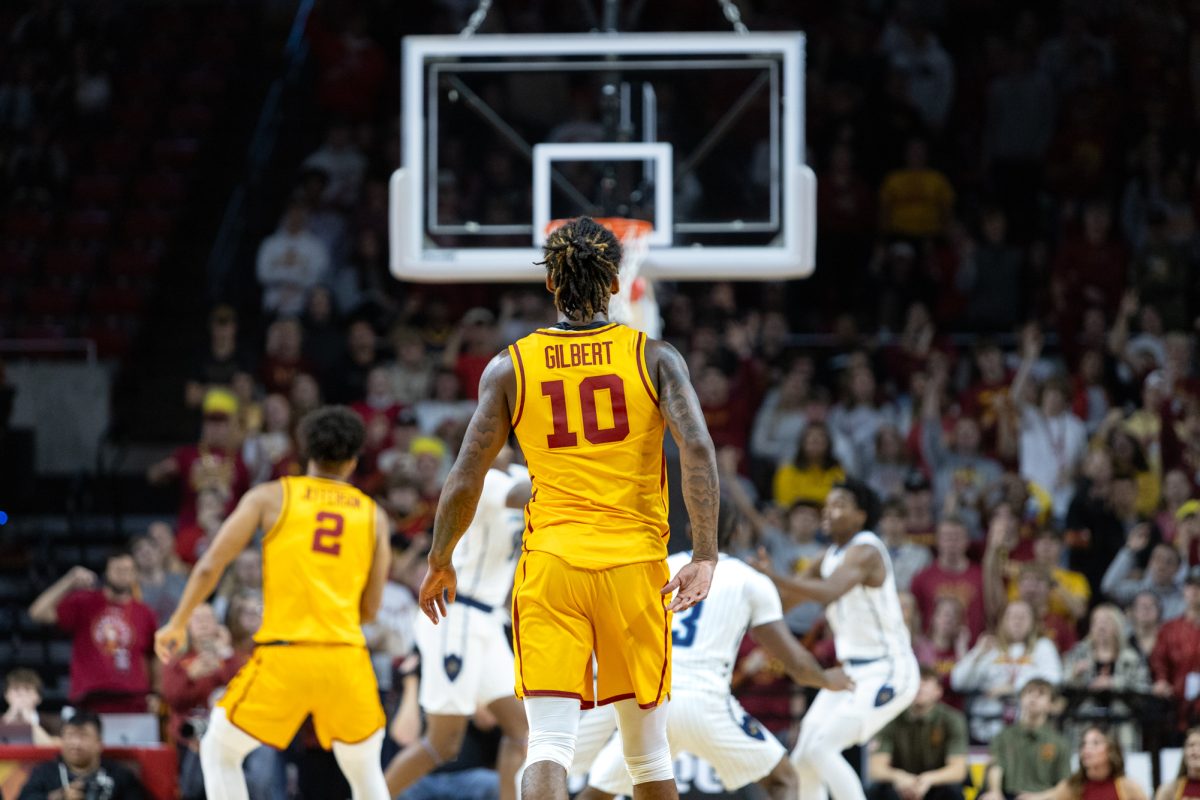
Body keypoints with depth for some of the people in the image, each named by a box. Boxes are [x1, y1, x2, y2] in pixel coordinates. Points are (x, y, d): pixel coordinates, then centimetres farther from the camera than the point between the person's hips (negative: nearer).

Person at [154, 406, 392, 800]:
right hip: (345, 657, 2)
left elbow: (210, 566, 2)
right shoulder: (373, 515, 12)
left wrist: (177, 624, 16)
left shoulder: (269, 497, 7)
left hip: (283, 655, -2)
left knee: (219, 751, 16)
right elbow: (370, 608, 12)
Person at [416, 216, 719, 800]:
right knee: (647, 749, 14)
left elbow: (465, 479, 5)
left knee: (549, 744, -8)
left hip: (549, 564, 0)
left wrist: (439, 564, 19)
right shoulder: (654, 358, 2)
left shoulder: (511, 367, 4)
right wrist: (705, 556, -12)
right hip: (634, 562, 1)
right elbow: (697, 449, -11)